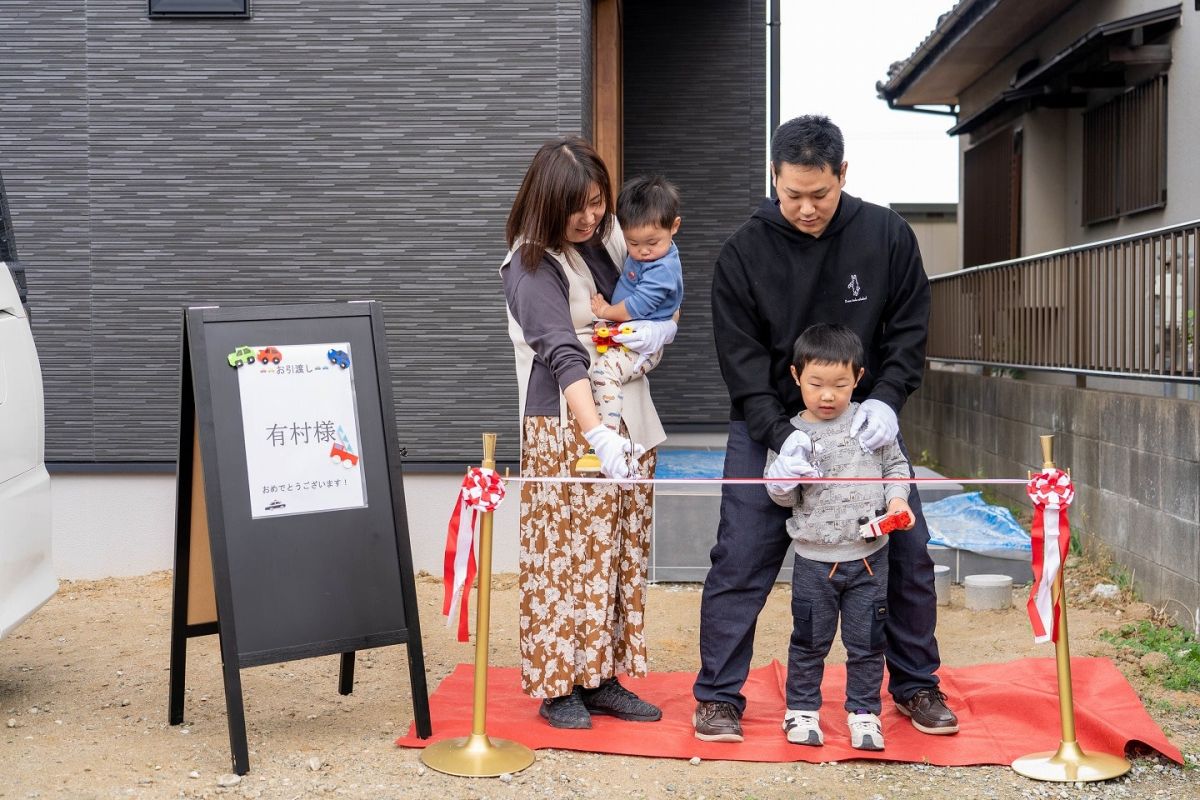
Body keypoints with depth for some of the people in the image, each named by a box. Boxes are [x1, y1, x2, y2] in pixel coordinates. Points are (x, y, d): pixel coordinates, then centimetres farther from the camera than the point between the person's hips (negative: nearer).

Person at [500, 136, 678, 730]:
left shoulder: (611, 237, 8)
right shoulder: (532, 267, -13)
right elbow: (565, 356, -25)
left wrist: (664, 328, -3)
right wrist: (598, 434, -35)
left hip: (627, 417, 7)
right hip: (566, 427, -7)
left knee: (621, 553, 9)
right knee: (566, 554, -3)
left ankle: (602, 677, 19)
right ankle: (558, 686, 9)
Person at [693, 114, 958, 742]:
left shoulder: (886, 235, -5)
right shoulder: (744, 251, -10)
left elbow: (909, 329, -1)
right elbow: (740, 358, -12)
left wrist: (886, 399, -19)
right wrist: (780, 433, -25)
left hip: (866, 420, 2)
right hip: (769, 428, -2)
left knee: (906, 554, 5)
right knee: (741, 560, -5)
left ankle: (916, 687, 24)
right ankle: (719, 697, 9)